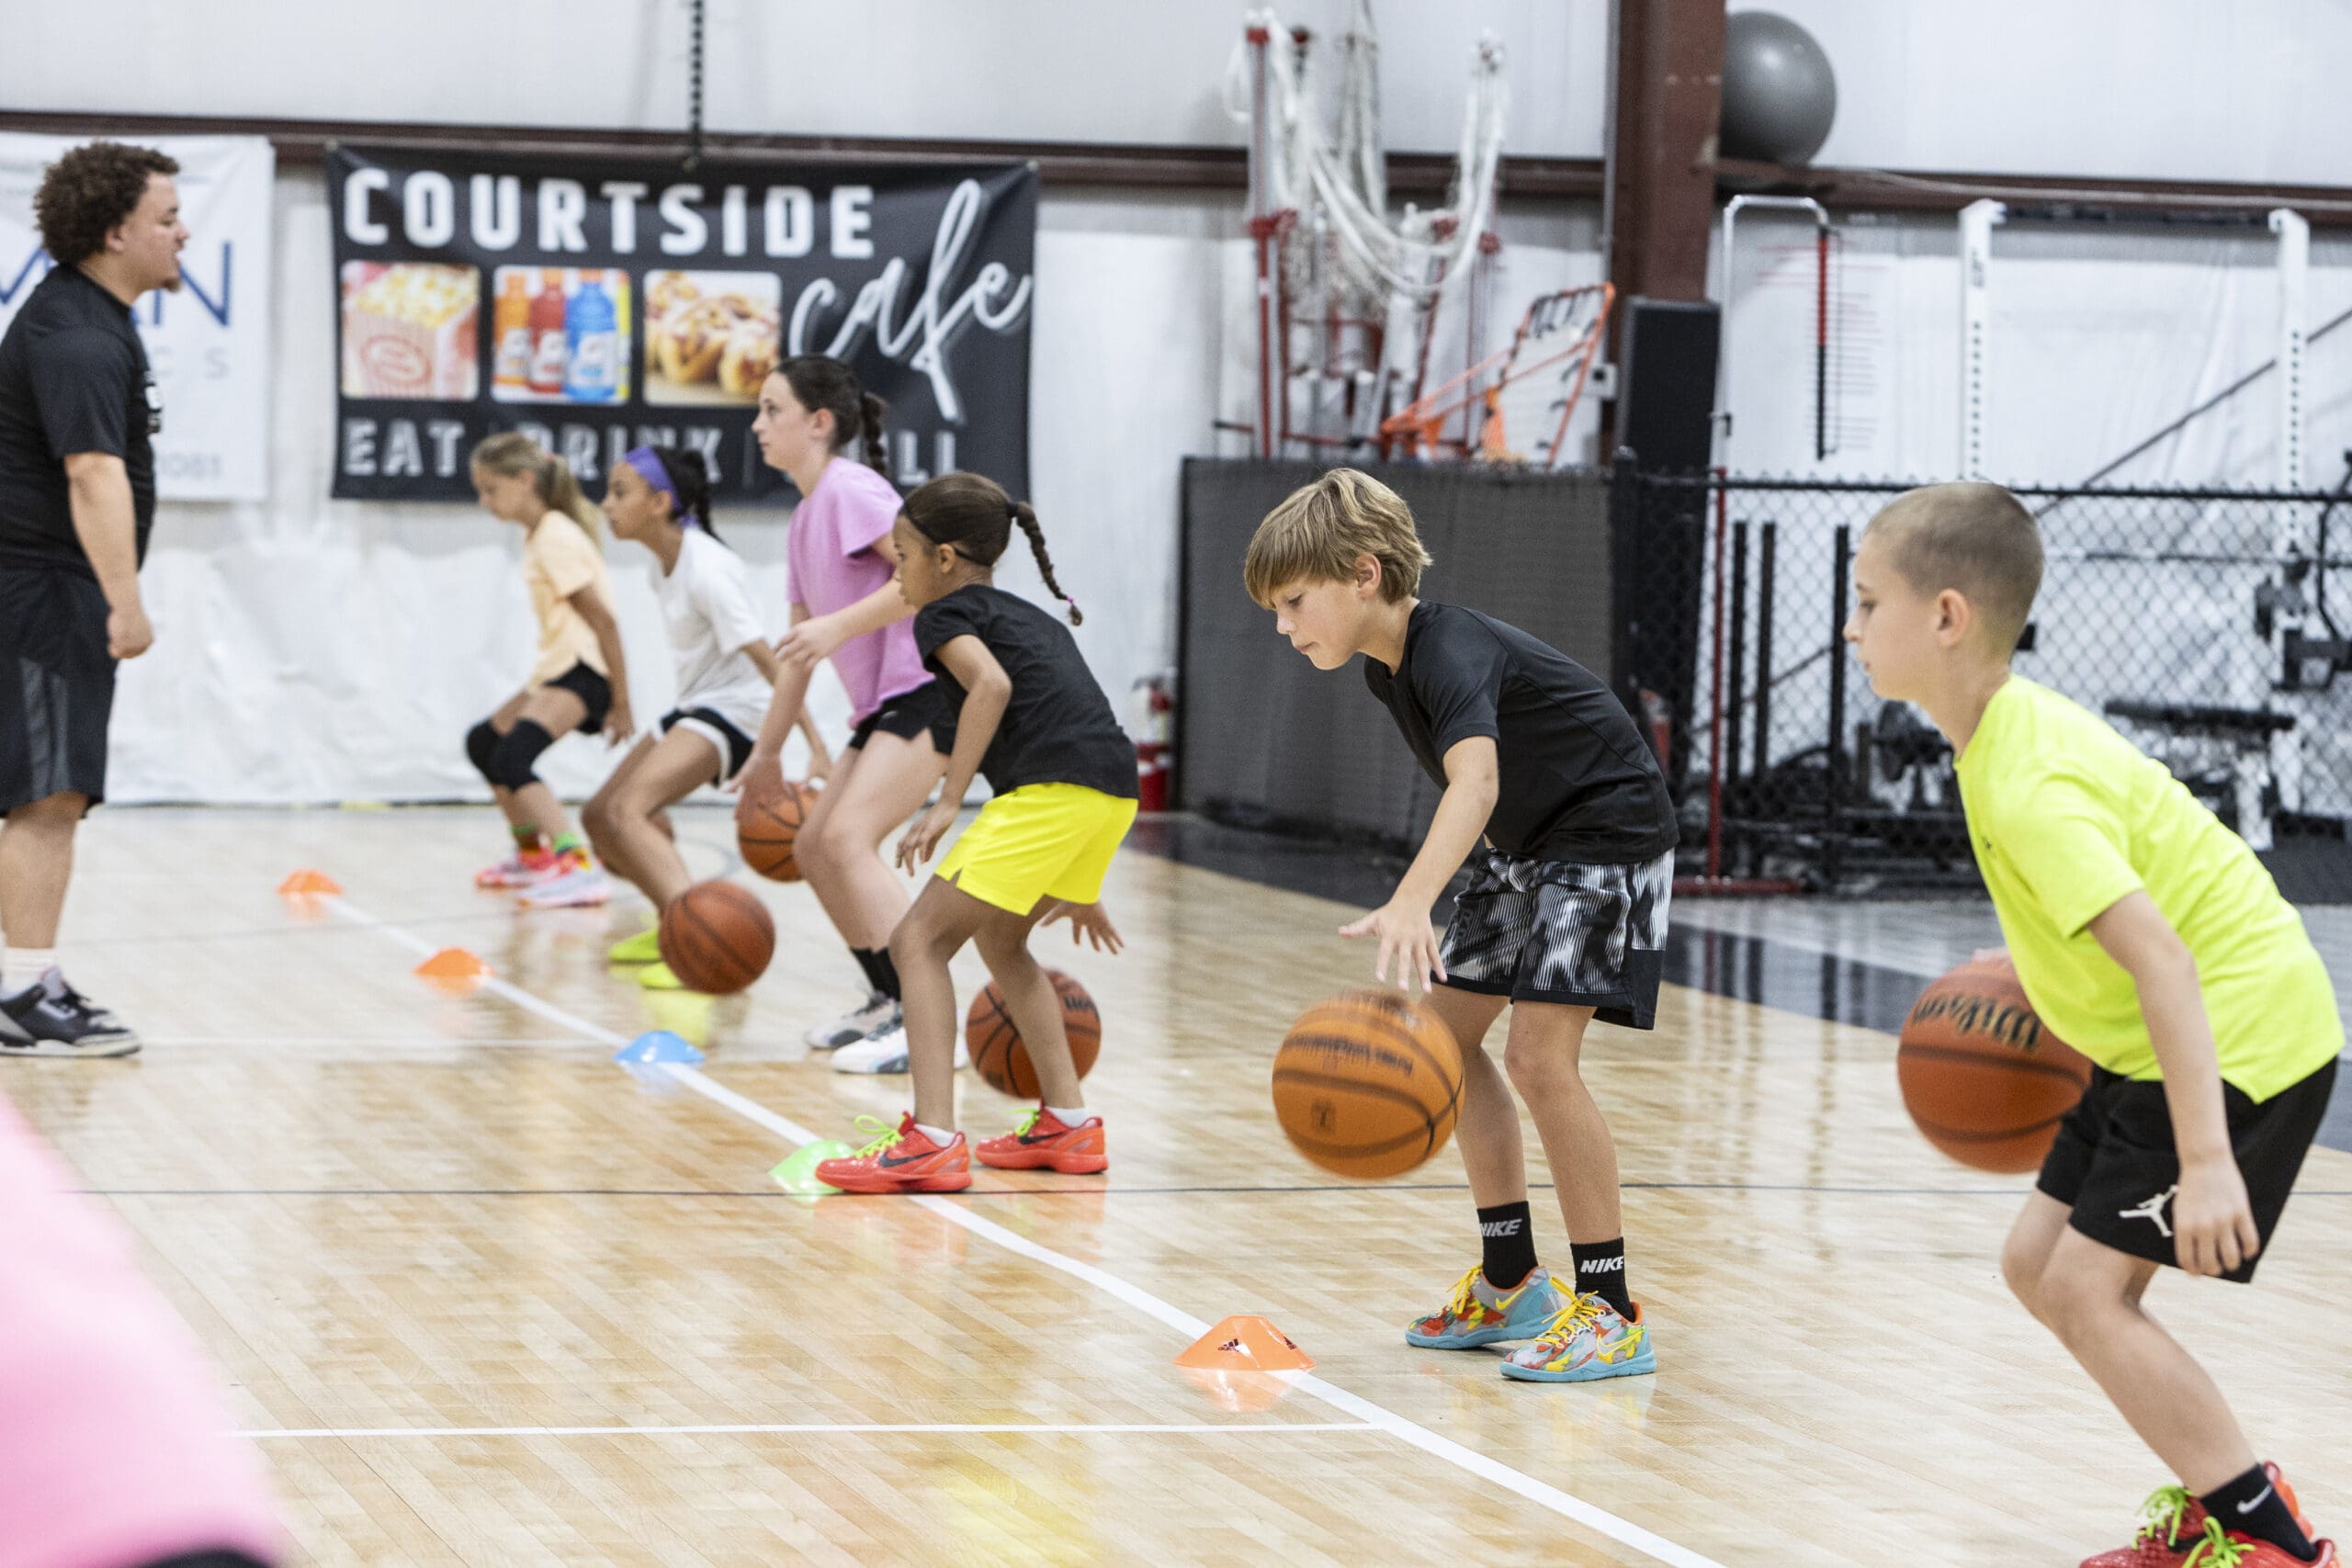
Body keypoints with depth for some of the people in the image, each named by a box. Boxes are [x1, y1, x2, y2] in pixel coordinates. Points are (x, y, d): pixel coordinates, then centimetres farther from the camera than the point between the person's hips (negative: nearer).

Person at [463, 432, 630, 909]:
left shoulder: (556, 538, -16)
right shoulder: (536, 534, 13)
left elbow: (601, 618, -19)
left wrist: (620, 703, -19)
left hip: (585, 669, -11)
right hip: (558, 667, 11)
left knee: (512, 757, -27)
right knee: (482, 742, 25)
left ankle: (579, 868, -38)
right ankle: (532, 853, 39)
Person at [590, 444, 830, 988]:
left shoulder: (705, 569, -22)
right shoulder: (668, 561, 6)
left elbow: (764, 656, -26)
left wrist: (814, 743, -31)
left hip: (734, 708, -10)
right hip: (697, 706, 10)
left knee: (627, 808, -27)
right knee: (599, 816, 14)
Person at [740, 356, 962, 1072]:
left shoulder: (851, 489, -11)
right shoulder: (805, 520, 18)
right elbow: (800, 649, 25)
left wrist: (841, 625, -29)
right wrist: (768, 750, 29)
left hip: (931, 689, -10)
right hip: (885, 702, 10)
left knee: (846, 838, -20)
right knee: (814, 847, 12)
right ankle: (889, 1004, 23)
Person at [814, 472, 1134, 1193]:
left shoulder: (946, 613, 7)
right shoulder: (1031, 618, 32)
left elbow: (992, 684, -15)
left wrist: (947, 803, -16)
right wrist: (1078, 887, 39)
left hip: (1051, 792, -9)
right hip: (1113, 790, 9)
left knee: (921, 940, -3)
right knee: (999, 940, 28)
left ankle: (932, 1140, -14)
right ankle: (1068, 1123, 27)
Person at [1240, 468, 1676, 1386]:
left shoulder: (1451, 650, -29)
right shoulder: (1387, 667, 1)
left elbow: (1476, 780, -48)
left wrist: (1411, 904, -63)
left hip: (1608, 835, -11)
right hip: (1524, 846, 11)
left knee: (1538, 1052, -21)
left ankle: (1610, 1312, -14)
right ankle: (1512, 1285, 21)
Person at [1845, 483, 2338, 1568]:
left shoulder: (2027, 784, -26)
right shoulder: (2014, 728, 4)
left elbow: (2161, 960, -33)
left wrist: (2205, 1160, -37)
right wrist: (2048, 986, 17)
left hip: (2241, 1032, -10)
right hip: (2167, 1035, 10)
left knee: (2085, 1286, -12)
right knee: (2037, 1263, 12)